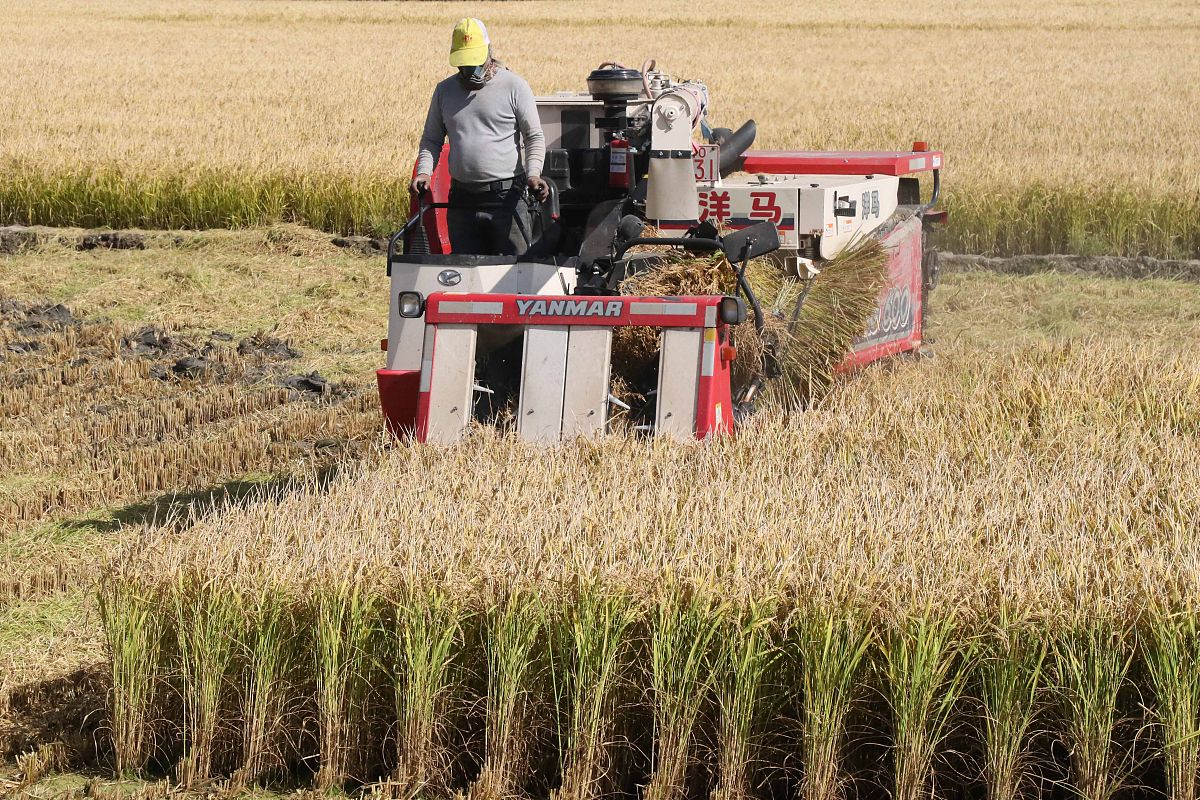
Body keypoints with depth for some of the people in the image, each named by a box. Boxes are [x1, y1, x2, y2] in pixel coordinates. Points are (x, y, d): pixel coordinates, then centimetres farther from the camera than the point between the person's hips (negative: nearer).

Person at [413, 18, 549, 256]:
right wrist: (424, 172, -2)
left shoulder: (514, 86, 0)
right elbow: (431, 139, 16)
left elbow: (534, 137, 0)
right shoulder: (445, 91, 12)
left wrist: (533, 173, -16)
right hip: (462, 199, 4)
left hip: (507, 199, -4)